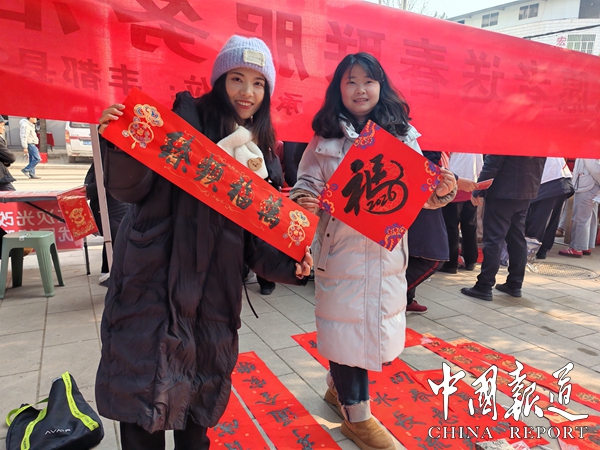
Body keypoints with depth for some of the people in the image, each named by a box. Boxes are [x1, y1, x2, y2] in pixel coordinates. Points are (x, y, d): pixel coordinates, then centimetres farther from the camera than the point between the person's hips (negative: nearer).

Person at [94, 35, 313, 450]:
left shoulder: (257, 153, 11)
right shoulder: (185, 118, -2)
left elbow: (253, 235, 9)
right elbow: (131, 187, -7)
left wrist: (287, 264, -6)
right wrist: (122, 144, -25)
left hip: (214, 288, 4)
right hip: (154, 275, -4)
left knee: (200, 396, 15)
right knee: (144, 383, 3)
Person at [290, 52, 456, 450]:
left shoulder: (401, 135, 6)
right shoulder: (325, 138, 1)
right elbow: (307, 184, -1)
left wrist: (441, 192, -16)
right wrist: (301, 202, -23)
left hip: (387, 250, 3)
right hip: (341, 249, -3)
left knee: (376, 322, 14)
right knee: (348, 323, 5)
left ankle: (339, 386, 43)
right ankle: (357, 415, 29)